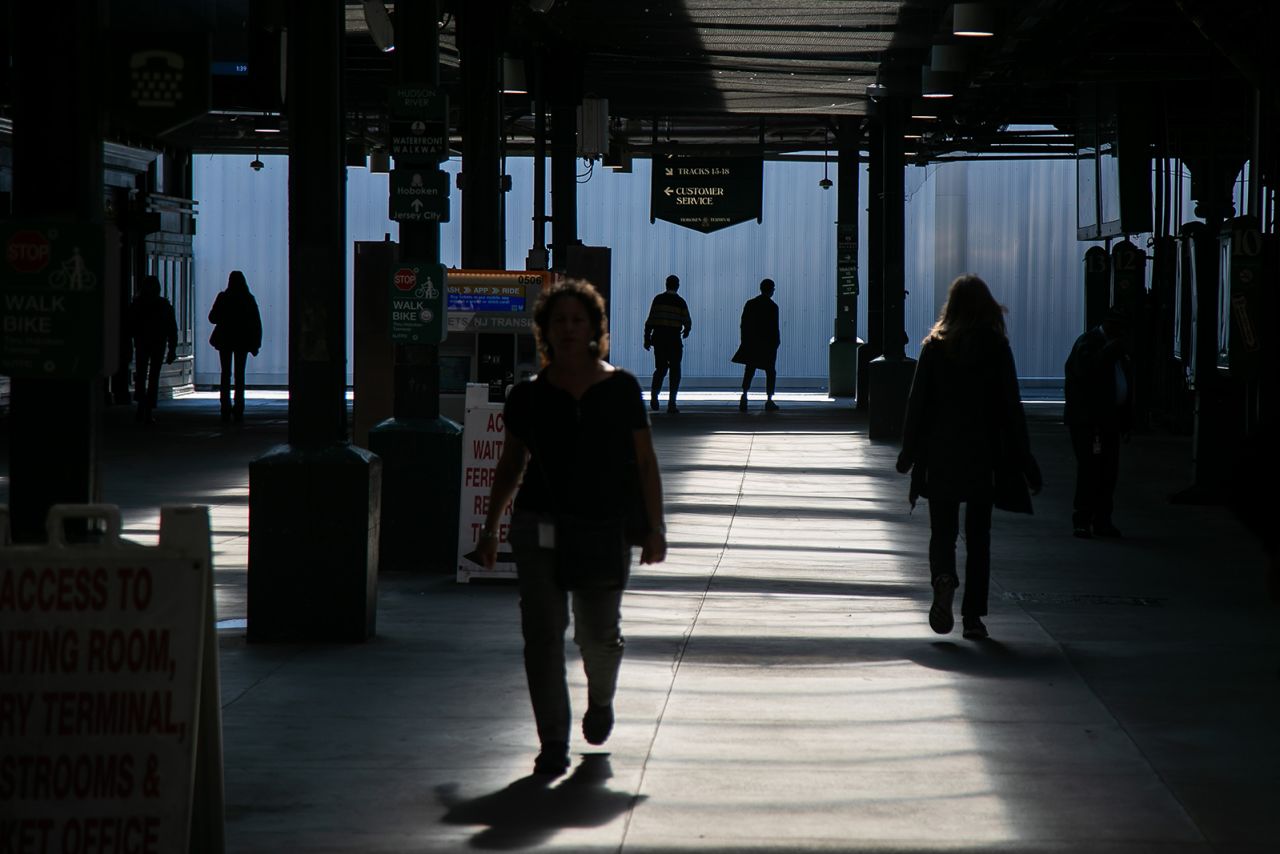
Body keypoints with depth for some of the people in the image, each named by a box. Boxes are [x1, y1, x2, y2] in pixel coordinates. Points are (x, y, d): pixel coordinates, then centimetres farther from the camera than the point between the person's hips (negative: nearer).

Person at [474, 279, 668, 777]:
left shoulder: (621, 389, 3)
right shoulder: (529, 396, 5)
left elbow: (645, 462, 5)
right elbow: (511, 464, 15)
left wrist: (655, 526, 0)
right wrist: (490, 527, 14)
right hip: (539, 526, 1)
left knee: (598, 634, 2)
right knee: (542, 634, -6)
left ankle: (601, 699, 36)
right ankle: (553, 744, 1)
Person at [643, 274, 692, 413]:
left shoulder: (658, 299, 2)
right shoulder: (680, 302, -3)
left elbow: (650, 320, -1)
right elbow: (687, 322, 1)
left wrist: (647, 338, 5)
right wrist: (686, 331, 23)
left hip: (659, 338, 2)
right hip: (674, 338, -2)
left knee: (660, 368, 15)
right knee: (675, 370, 5)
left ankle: (654, 394, -5)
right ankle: (671, 403, 0)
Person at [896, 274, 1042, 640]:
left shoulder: (935, 346, -2)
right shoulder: (996, 347, -4)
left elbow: (918, 402, -1)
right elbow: (1011, 407, -3)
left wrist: (909, 452, 8)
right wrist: (1025, 462, 1)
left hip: (940, 455, 0)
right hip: (983, 457, 0)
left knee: (942, 529, 8)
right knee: (978, 535, 8)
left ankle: (943, 579, -23)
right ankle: (973, 615, 6)